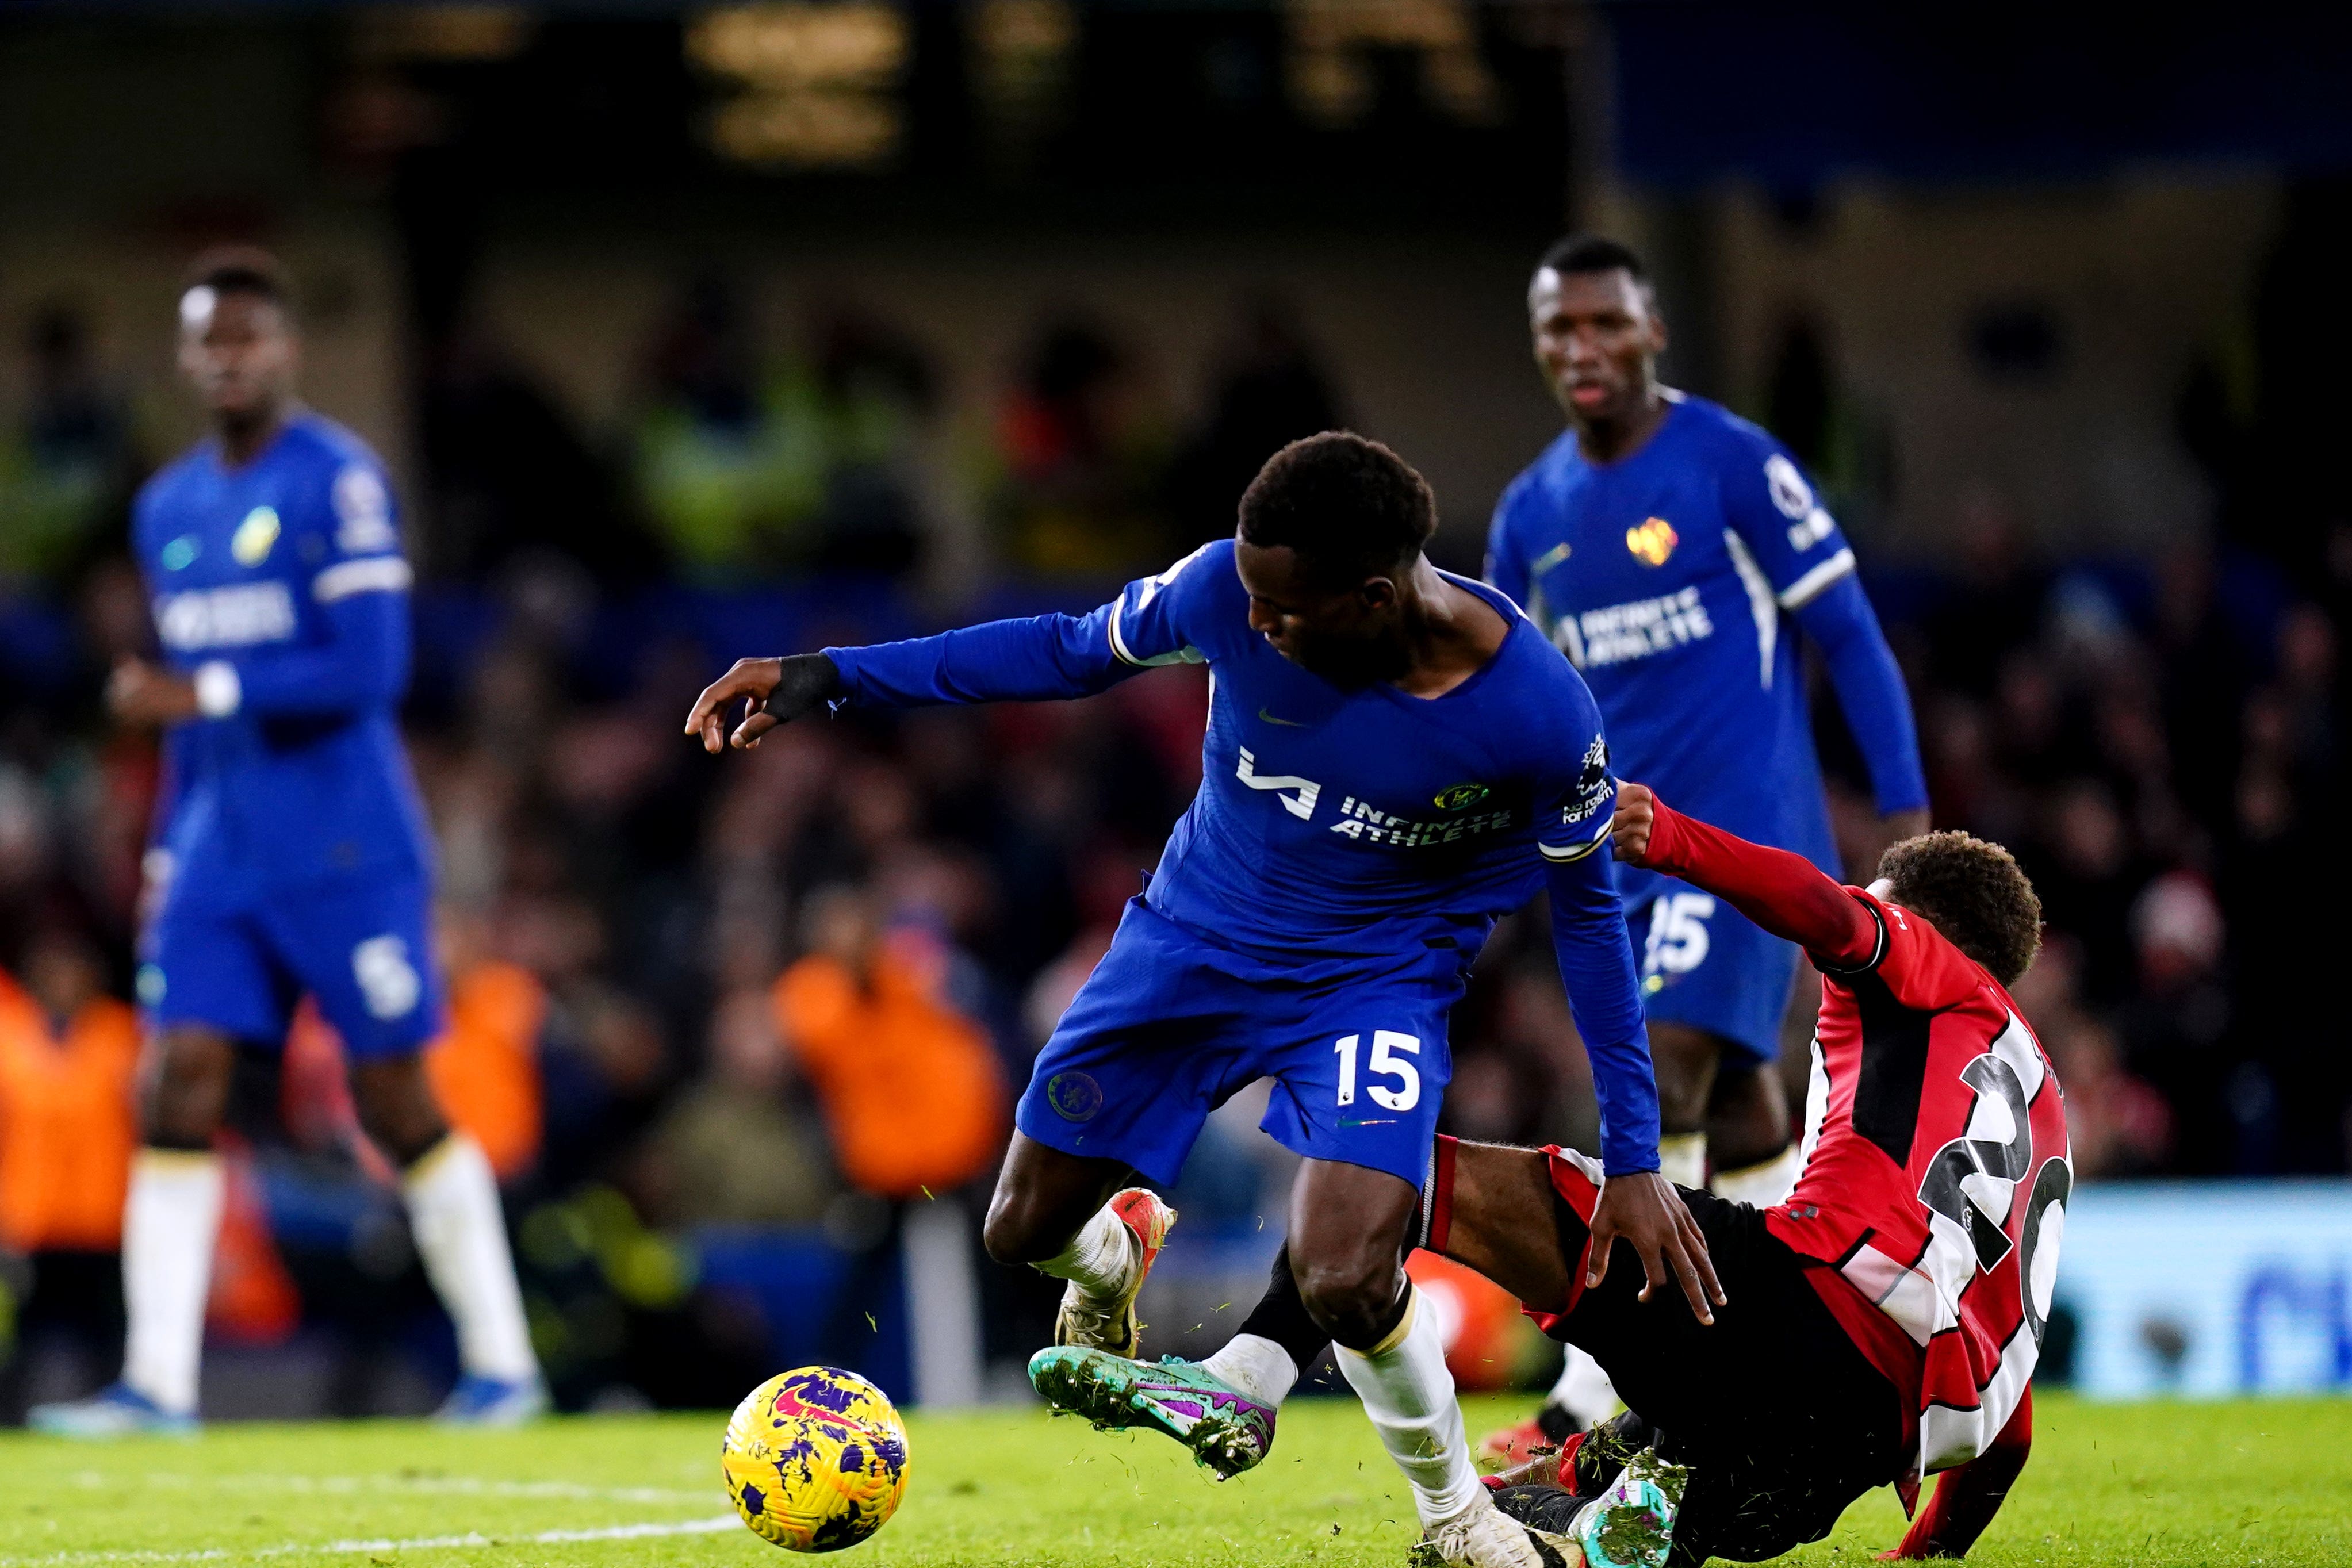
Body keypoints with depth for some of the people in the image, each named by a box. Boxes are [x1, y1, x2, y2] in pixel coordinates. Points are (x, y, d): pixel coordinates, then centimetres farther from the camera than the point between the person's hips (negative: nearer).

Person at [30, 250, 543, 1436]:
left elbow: (368, 670, -16)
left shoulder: (338, 481, -9)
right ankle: (157, 1382, -8)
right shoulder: (168, 510, 14)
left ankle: (502, 1362, 11)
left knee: (396, 1103, -1)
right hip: (217, 849, 6)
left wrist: (198, 696, -18)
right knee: (178, 1082, -6)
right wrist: (169, 852, 18)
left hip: (343, 844, -6)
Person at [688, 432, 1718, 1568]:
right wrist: (833, 676, -8)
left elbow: (1585, 908, -10)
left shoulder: (1537, 713, -27)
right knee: (1024, 1234, 9)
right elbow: (1073, 652, -3)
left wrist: (1634, 1156, -7)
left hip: (1374, 980, -3)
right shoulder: (1230, 590, -24)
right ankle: (1121, 1256, 48)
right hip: (1189, 944, 3)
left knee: (1344, 1285, -26)